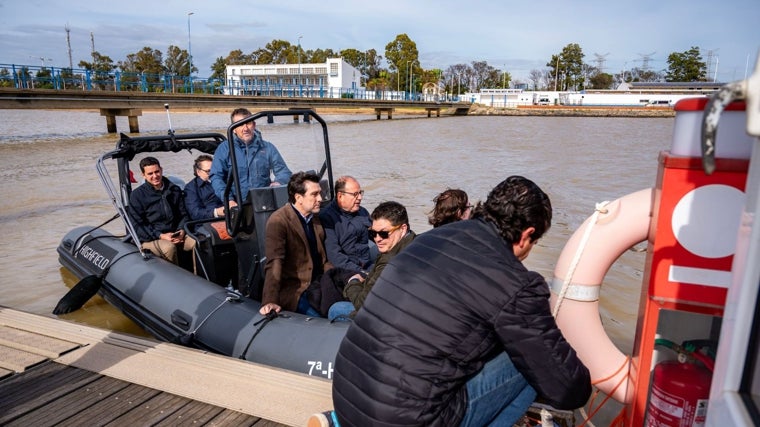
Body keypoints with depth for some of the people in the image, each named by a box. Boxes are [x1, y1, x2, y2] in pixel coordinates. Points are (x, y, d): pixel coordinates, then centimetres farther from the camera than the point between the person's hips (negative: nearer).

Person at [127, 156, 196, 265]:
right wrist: (161, 236, -15)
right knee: (169, 248, -37)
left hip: (175, 235, 3)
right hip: (150, 238, -3)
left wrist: (181, 230, -5)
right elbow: (137, 225, -2)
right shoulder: (137, 195, 3)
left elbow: (183, 215, 17)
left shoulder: (175, 190, 14)